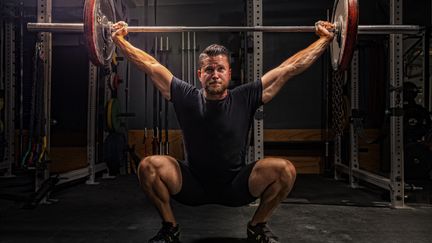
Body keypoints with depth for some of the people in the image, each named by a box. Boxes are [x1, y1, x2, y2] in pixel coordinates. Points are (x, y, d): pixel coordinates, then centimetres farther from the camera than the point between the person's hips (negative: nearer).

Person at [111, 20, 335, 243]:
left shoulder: (245, 98, -10)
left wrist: (325, 38, -5)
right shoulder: (186, 98, -8)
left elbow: (290, 68, -7)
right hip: (192, 186, 0)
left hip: (236, 186, 0)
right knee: (149, 166, -25)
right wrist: (119, 39, 2)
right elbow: (150, 65, 0)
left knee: (284, 170, -25)